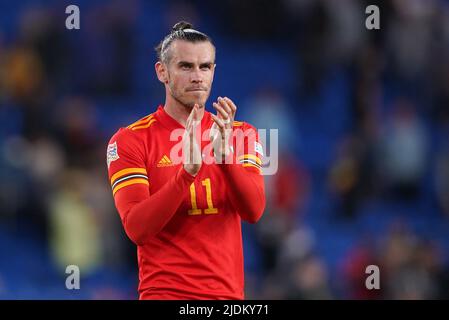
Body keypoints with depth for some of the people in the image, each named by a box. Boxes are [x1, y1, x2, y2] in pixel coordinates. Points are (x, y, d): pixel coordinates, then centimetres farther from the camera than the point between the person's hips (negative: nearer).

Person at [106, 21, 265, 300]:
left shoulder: (241, 134, 6)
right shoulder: (130, 140, -4)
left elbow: (253, 211, -8)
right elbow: (137, 229, -14)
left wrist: (226, 154, -23)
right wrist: (187, 172, -26)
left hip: (228, 292, 3)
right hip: (165, 292, -3)